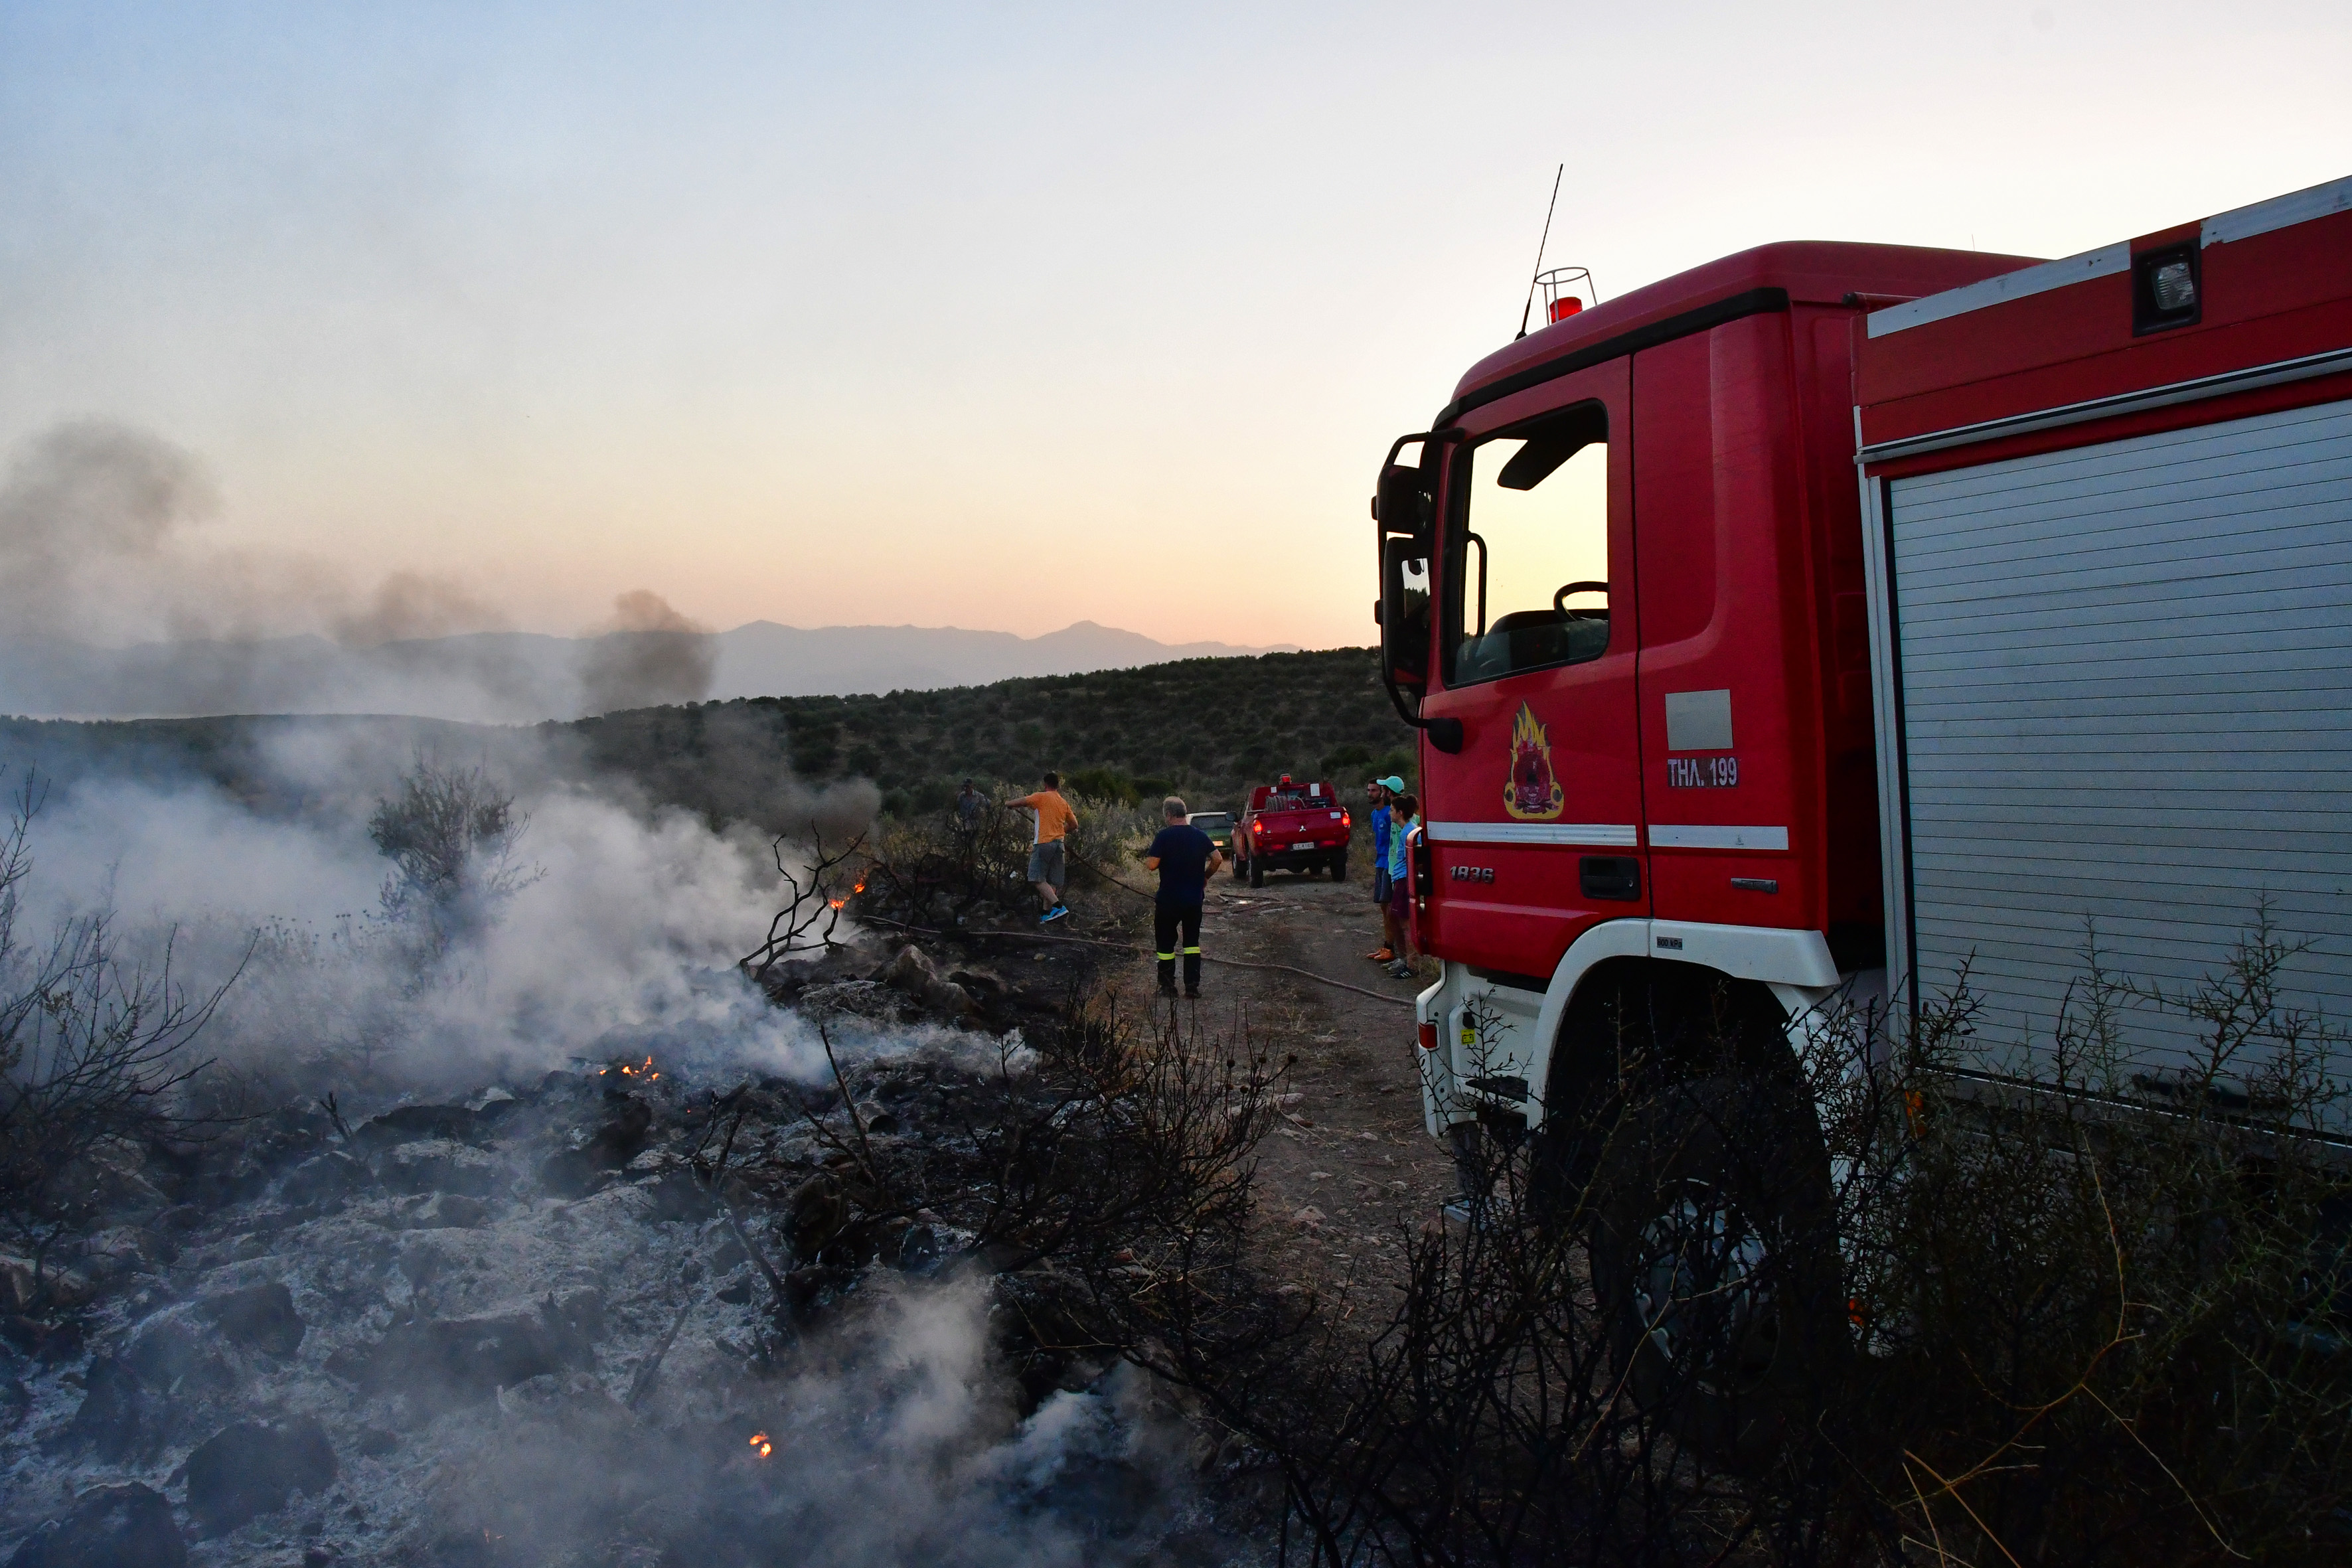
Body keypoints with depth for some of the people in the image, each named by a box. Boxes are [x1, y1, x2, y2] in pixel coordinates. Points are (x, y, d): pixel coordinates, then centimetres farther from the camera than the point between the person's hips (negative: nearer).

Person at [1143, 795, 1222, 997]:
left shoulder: (1165, 836, -14)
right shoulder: (1200, 836, 1)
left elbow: (1152, 865, -19)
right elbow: (1218, 859, 2)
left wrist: (1147, 861, 4)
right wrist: (1205, 876, 16)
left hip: (1169, 899, -4)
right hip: (1195, 898, 4)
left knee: (1165, 943, 9)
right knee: (1192, 941, 14)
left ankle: (1168, 986, 12)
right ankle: (1193, 985, 8)